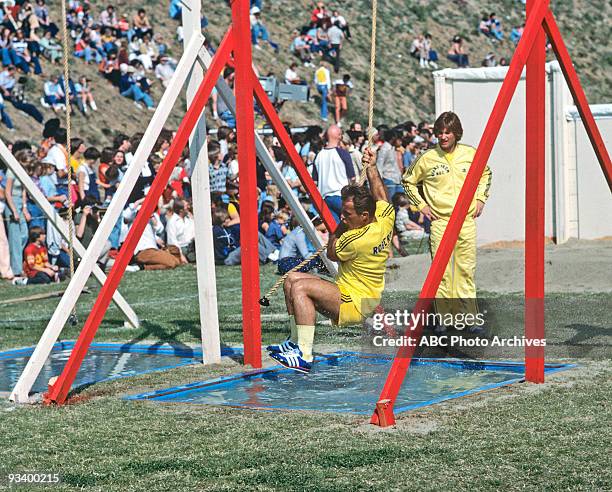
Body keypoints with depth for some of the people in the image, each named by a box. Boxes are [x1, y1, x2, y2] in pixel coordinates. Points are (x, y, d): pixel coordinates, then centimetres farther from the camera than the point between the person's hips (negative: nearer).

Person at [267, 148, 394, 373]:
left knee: (300, 288, -26)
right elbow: (381, 197, 21)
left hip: (356, 304, -10)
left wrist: (341, 226, 2)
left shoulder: (357, 239, -27)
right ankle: (296, 342, 6)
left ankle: (305, 357, -31)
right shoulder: (385, 216, -4)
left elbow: (331, 253, -5)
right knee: (291, 279, 7)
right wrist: (372, 168, 25)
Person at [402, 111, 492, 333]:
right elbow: (408, 181, 12)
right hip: (440, 222, -1)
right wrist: (421, 205, 4)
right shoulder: (427, 158, -2)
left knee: (466, 270, 3)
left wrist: (480, 198, 12)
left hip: (467, 221, 2)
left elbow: (485, 174, 22)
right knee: (441, 271, -2)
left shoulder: (470, 154, 3)